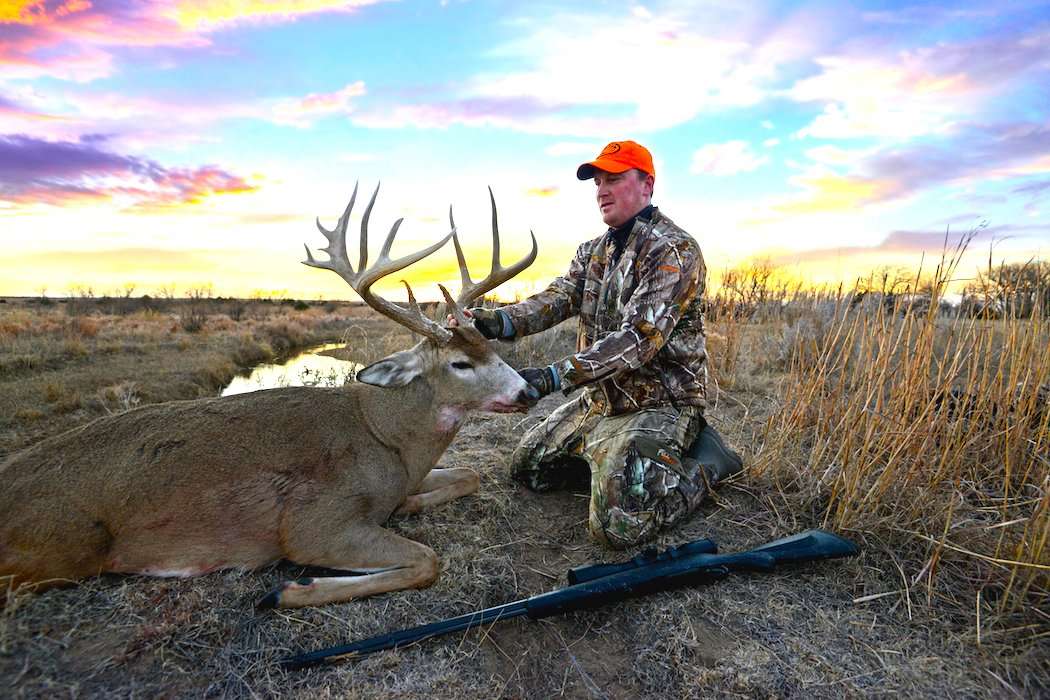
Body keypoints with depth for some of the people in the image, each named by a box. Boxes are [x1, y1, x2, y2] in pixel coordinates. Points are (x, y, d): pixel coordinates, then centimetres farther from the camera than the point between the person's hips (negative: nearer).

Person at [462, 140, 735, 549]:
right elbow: (556, 300, -7)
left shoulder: (674, 251, -18)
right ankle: (616, 454, 27)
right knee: (526, 468, 15)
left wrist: (556, 376, -38)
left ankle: (699, 472, 6)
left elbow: (639, 337, -29)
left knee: (618, 526, -20)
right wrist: (499, 321, -28)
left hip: (659, 404, -8)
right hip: (599, 398, 8)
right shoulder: (593, 252, 8)